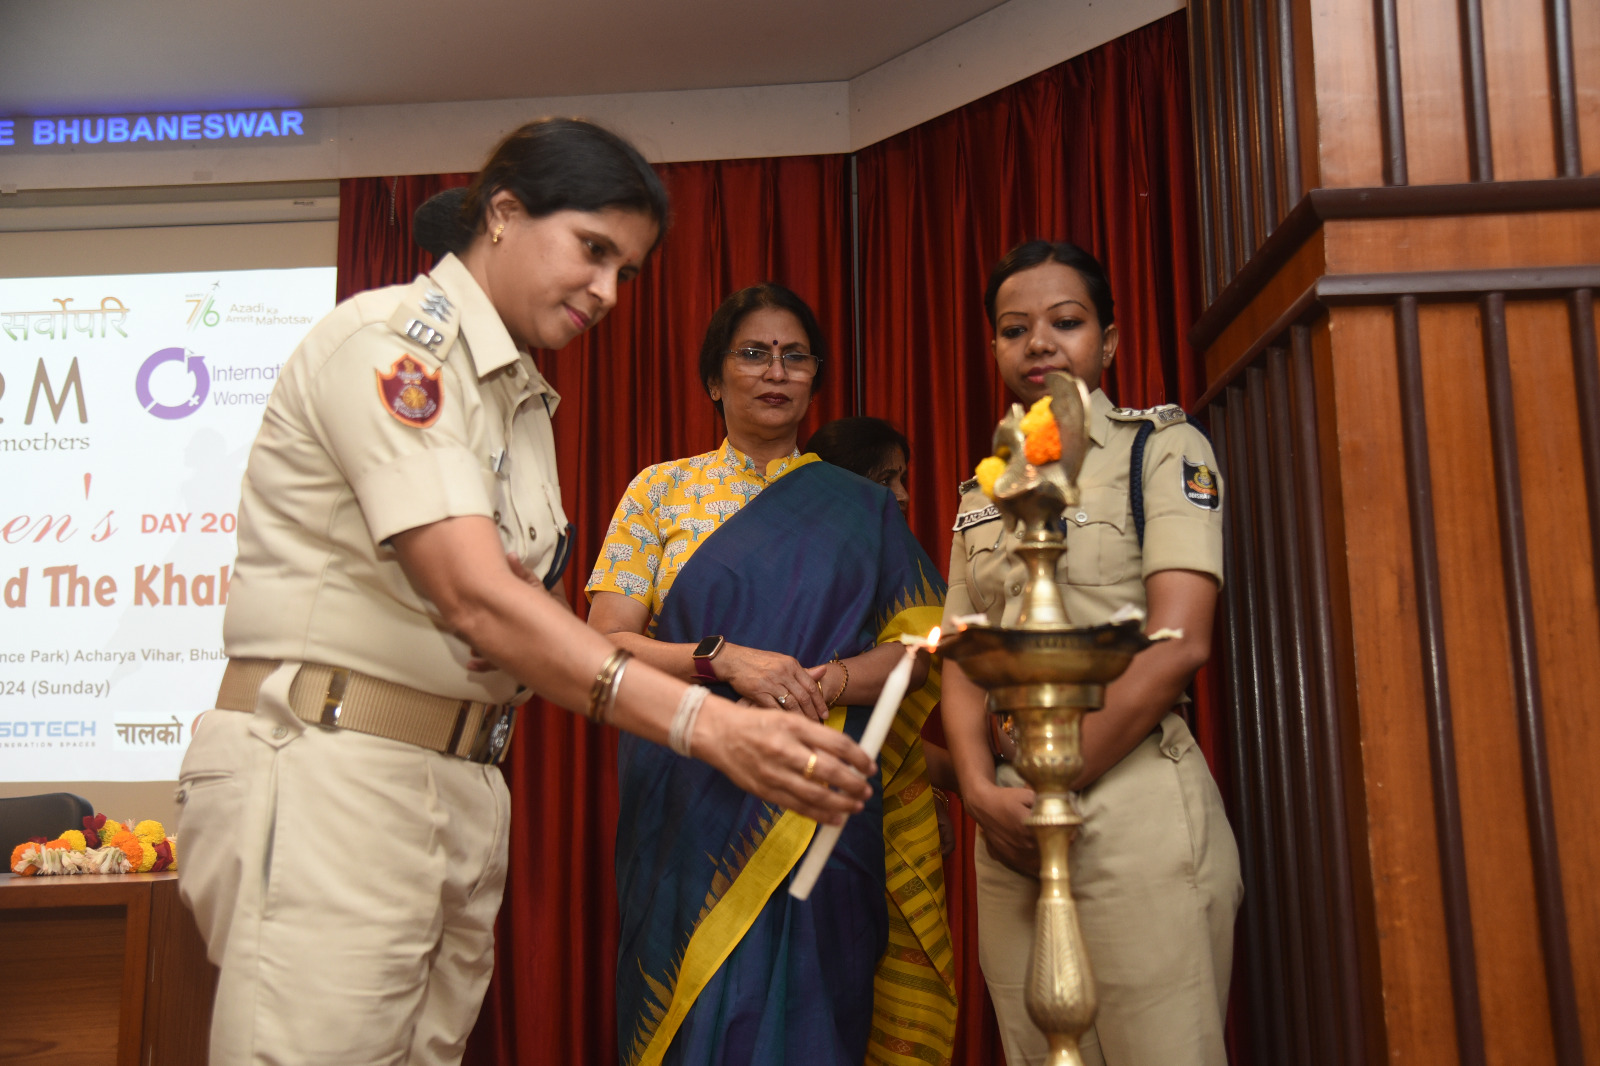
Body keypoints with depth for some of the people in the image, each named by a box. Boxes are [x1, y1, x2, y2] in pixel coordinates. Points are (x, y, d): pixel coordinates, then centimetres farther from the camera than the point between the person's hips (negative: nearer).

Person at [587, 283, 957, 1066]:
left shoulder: (861, 507, 10)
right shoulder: (661, 490, 8)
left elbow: (915, 643, 4)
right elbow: (606, 642, 0)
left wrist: (825, 683, -15)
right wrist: (723, 659, -16)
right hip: (694, 804, 0)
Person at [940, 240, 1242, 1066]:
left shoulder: (1164, 449, 0)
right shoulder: (982, 493, 15)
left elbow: (1179, 643, -11)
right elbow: (963, 657, 10)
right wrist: (982, 789, -8)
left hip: (1134, 797, -5)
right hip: (1010, 818, 5)